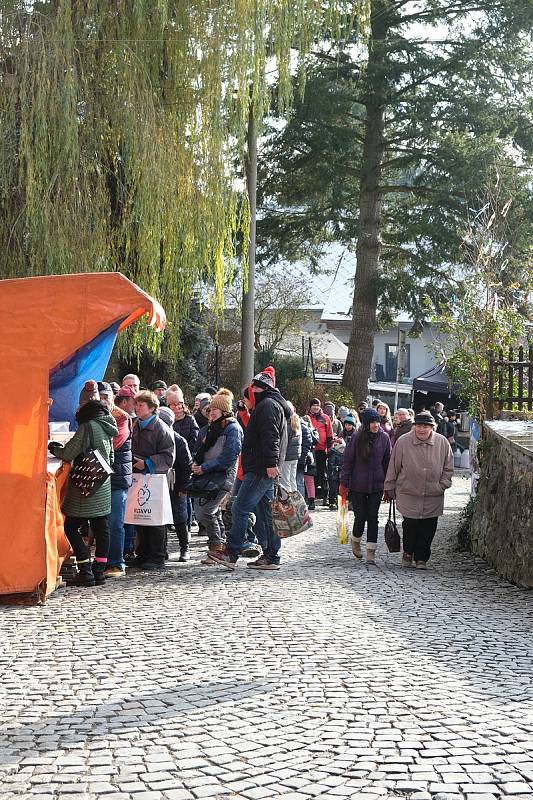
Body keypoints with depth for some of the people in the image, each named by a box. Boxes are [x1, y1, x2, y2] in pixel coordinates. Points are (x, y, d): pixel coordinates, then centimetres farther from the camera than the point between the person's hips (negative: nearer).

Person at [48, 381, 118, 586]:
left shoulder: (87, 426, -16)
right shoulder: (106, 425, 10)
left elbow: (68, 454, -14)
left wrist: (53, 448, 5)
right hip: (103, 487, 8)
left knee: (71, 527, -1)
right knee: (101, 528, 9)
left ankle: (86, 571, -6)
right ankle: (99, 571, 12)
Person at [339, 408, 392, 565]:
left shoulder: (384, 438, 0)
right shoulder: (357, 438, -7)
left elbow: (387, 462, 7)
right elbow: (347, 461, -2)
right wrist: (344, 483, -3)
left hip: (376, 485, 2)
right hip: (357, 485, -2)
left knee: (373, 517, 0)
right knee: (361, 516, 1)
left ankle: (371, 552, 6)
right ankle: (356, 541, 30)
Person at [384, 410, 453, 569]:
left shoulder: (442, 443, 1)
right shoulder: (403, 442, -4)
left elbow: (448, 468, 12)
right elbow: (393, 467, 4)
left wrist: (443, 485, 2)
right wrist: (389, 489, 7)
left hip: (433, 496, 2)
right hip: (408, 494, -2)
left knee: (428, 529, 2)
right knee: (410, 524, -7)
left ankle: (421, 558, 18)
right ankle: (408, 552, 19)